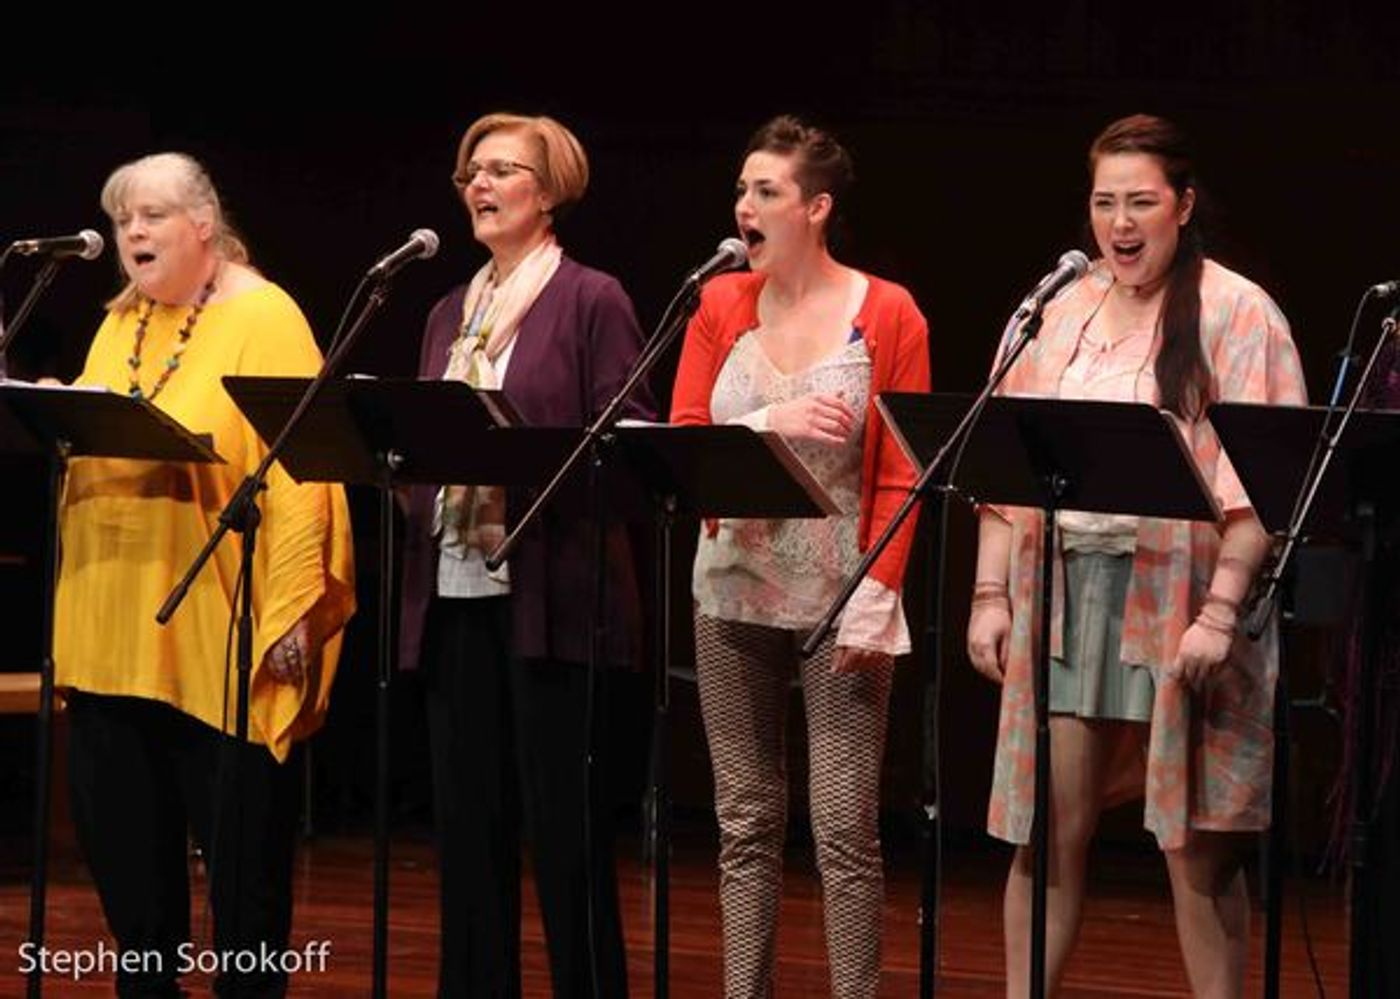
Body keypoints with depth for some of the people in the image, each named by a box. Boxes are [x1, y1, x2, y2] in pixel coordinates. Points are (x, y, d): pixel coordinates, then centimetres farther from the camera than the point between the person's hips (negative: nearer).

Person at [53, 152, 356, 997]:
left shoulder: (263, 316, -5)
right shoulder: (119, 325, 16)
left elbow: (299, 468, -13)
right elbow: (80, 445, 24)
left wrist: (292, 608, -19)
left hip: (218, 638, -7)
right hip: (112, 633, 7)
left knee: (241, 848, 0)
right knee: (124, 847, 9)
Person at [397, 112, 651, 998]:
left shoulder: (592, 300, -2)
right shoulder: (451, 314, 17)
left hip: (549, 593, -6)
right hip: (454, 591, 6)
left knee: (565, 819, -4)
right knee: (468, 817, 8)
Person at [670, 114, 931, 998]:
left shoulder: (888, 315, -4)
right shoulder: (721, 305, 6)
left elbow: (901, 476, -6)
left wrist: (874, 600, -13)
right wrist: (771, 423, -15)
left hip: (839, 597, -4)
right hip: (734, 588, 4)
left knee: (845, 827, -5)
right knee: (746, 819, 7)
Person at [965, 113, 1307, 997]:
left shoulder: (1237, 315, -3)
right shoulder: (1058, 315, 13)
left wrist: (1220, 610, -18)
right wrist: (991, 593, 5)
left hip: (1179, 596, -4)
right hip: (1061, 595, 4)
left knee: (1198, 843, -1)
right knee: (1048, 832, 4)